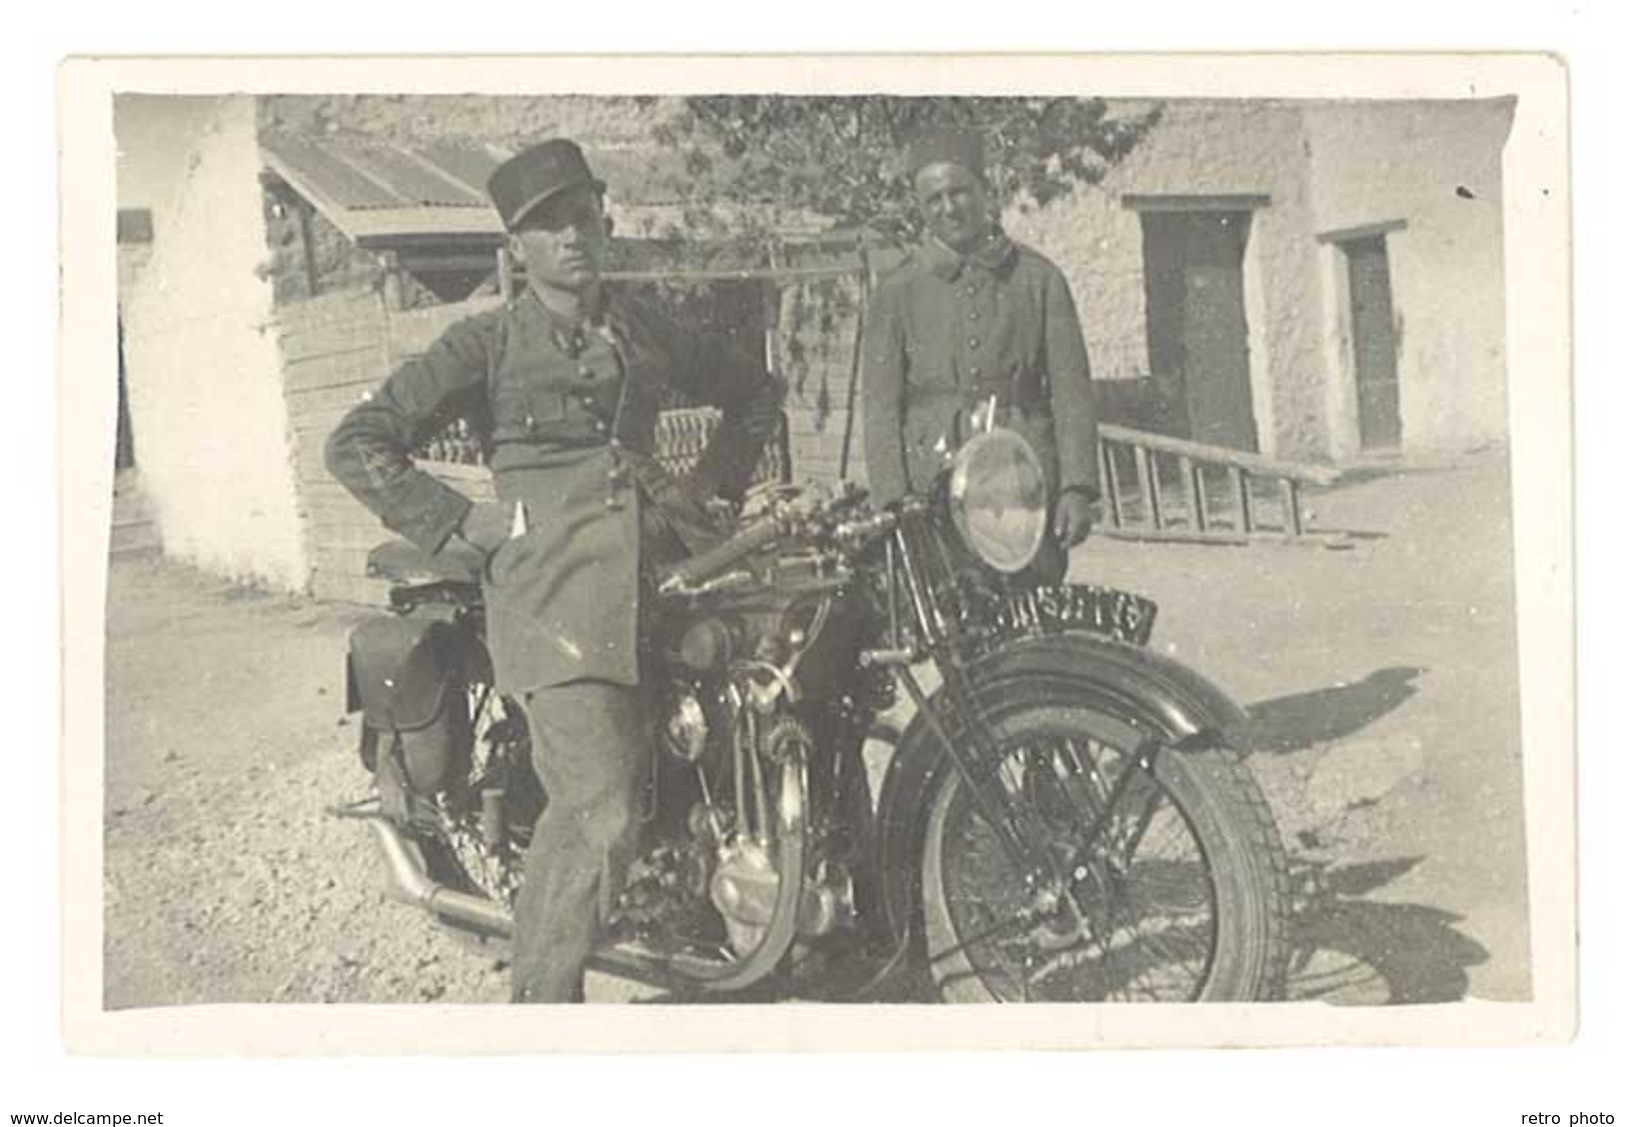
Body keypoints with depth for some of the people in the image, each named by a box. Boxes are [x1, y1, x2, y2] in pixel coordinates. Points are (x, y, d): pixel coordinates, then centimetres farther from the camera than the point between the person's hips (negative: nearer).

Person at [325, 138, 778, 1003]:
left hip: (652, 585, 5)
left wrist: (709, 484, 21)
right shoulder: (489, 344, 4)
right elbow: (357, 446, 0)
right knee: (602, 816, -15)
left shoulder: (647, 333, 18)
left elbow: (753, 390, 33)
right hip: (552, 597, -5)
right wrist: (460, 527, -5)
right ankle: (542, 1001, -2)